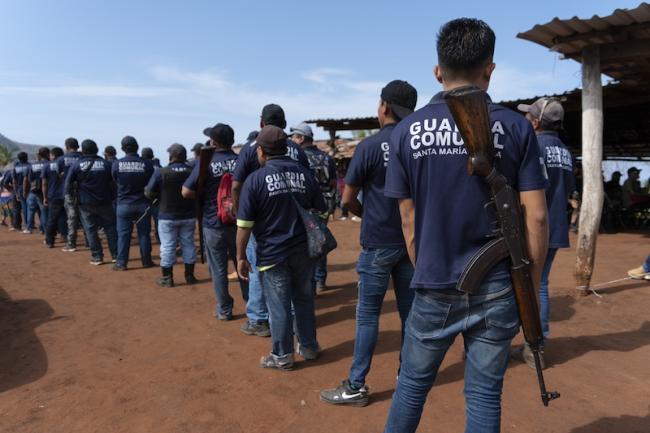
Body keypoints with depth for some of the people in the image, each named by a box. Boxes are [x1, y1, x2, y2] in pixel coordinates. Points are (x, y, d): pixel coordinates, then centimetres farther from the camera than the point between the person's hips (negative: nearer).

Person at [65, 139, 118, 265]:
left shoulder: (77, 165, -4)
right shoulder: (106, 164, -2)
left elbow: (68, 183, -4)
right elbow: (114, 182, -1)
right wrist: (113, 196, 6)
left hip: (86, 203, -1)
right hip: (105, 202, 1)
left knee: (91, 229, 7)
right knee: (110, 227, 10)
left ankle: (97, 256, 6)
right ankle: (115, 255, 11)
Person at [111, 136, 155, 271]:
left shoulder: (117, 164, -8)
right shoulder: (147, 164, -11)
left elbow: (115, 181, 7)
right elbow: (152, 183, 1)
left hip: (124, 204, 0)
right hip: (142, 204, 0)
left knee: (123, 234, 7)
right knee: (144, 233, 9)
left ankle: (121, 263, 11)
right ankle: (146, 261, 16)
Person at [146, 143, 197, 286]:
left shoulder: (161, 173, -14)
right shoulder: (193, 172, -7)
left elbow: (149, 193, -9)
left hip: (167, 216, -2)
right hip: (188, 216, 3)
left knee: (167, 246, 6)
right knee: (188, 244, 12)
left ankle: (167, 278, 13)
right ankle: (189, 276, 19)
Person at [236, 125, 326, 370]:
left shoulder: (256, 179, -10)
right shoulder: (305, 175, 2)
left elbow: (244, 224, -11)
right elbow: (320, 212, 9)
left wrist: (241, 256, -2)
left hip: (272, 253, -4)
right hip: (303, 250, 4)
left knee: (279, 306, 7)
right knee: (304, 299, 18)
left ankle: (282, 356, 20)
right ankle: (309, 347, 32)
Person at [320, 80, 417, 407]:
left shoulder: (371, 146, -10)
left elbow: (348, 199, -7)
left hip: (378, 243, -4)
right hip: (412, 240, 5)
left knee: (368, 315, 3)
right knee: (409, 311, 14)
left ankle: (356, 387, 10)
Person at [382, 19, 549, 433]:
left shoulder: (407, 131, -2)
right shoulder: (515, 127, -5)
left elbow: (409, 221, 2)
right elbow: (536, 217, -6)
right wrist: (531, 285, 6)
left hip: (435, 287, 1)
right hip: (496, 289, 0)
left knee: (413, 383, 18)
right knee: (485, 394, 14)